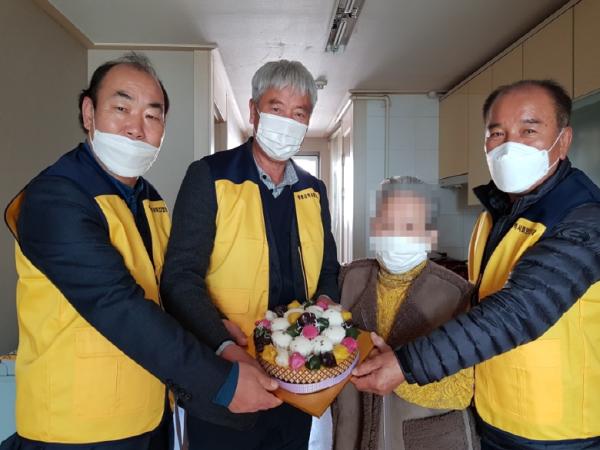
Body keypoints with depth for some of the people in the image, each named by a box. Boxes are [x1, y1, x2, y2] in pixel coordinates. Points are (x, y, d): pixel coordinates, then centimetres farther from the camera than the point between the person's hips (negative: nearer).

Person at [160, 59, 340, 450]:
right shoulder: (209, 177, -8)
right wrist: (224, 345, -26)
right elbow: (181, 278, -13)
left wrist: (325, 301, -5)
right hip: (225, 373, -4)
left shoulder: (314, 191, 8)